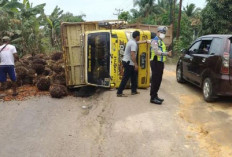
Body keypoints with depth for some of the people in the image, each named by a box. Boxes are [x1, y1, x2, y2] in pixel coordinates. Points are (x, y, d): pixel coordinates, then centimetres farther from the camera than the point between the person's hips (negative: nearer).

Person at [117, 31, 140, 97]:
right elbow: (132, 55, -27)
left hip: (126, 61, 10)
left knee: (134, 76, 18)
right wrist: (135, 64, -24)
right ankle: (119, 92, -3)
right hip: (129, 63, -10)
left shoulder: (131, 41, 11)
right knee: (125, 78, -6)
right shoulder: (133, 44, -19)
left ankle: (134, 90, 27)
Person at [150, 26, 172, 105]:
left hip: (160, 62, 10)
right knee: (155, 80, -8)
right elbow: (156, 52, -22)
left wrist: (167, 53, 6)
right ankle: (153, 98, -3)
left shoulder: (161, 41, 21)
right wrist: (166, 53, -25)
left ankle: (155, 96, 21)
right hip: (156, 62, -10)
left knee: (158, 80, 13)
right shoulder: (155, 41, -10)